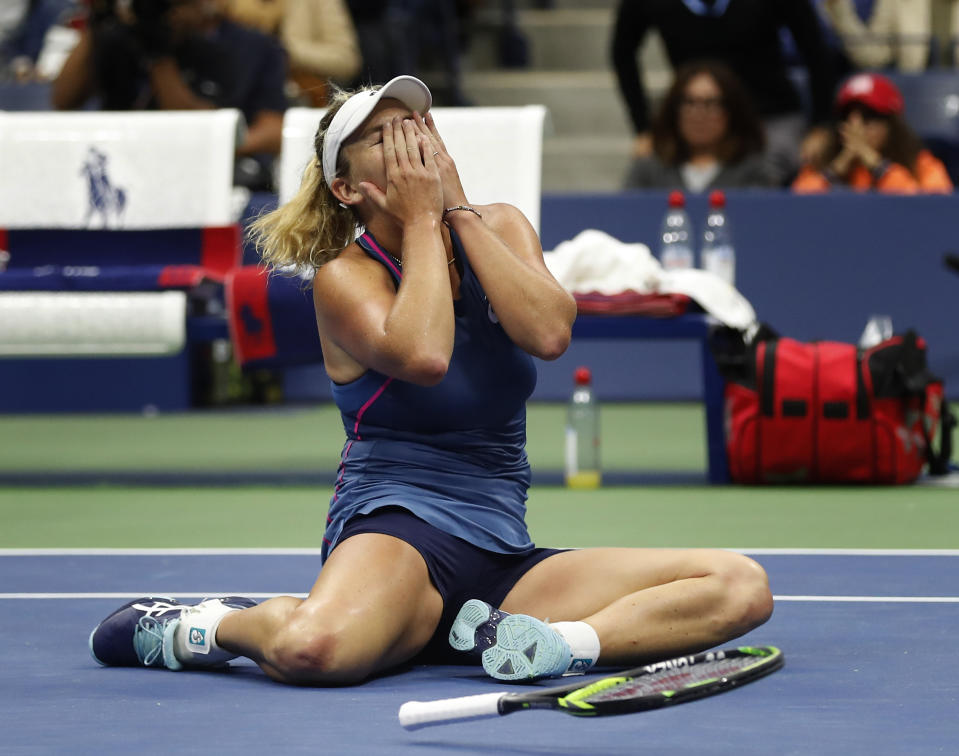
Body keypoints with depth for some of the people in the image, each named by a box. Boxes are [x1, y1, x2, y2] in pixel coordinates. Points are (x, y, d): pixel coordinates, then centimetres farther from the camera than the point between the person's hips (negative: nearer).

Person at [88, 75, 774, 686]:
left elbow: (549, 333, -11)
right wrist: (422, 217, -12)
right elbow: (423, 356, -25)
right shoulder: (345, 275, -2)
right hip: (395, 526, -4)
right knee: (311, 650, -40)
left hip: (504, 558, 4)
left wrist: (459, 209, -9)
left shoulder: (500, 228, 10)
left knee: (742, 586, -14)